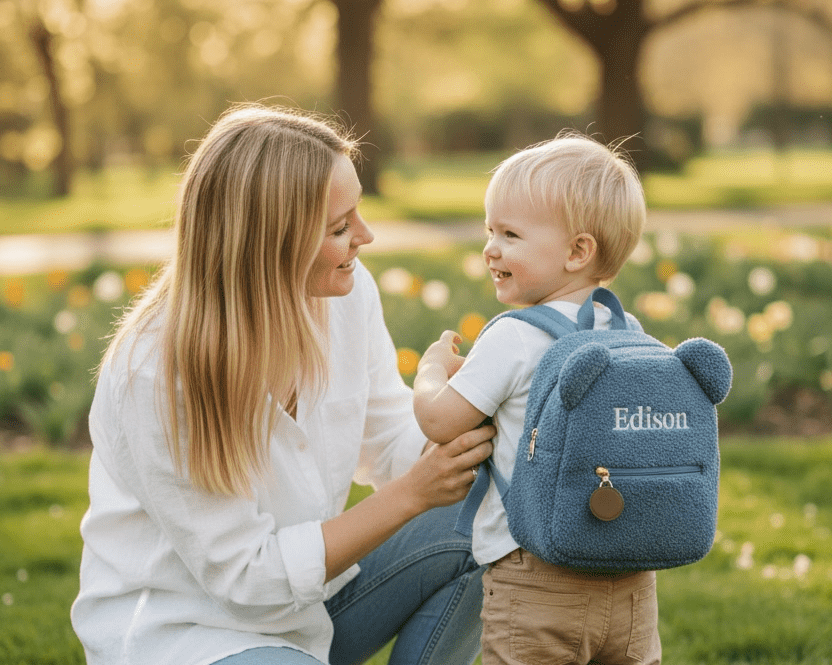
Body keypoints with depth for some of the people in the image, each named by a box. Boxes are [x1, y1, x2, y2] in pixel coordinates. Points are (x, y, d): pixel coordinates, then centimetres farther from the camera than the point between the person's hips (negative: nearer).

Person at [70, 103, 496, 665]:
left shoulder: (347, 292, -9)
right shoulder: (158, 373, -28)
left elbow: (392, 440, 2)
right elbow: (248, 575, -22)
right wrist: (410, 494, -27)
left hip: (301, 598, 7)